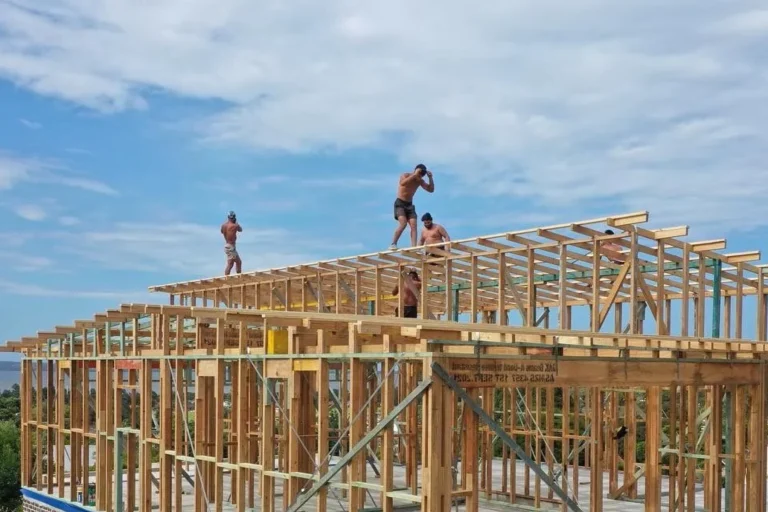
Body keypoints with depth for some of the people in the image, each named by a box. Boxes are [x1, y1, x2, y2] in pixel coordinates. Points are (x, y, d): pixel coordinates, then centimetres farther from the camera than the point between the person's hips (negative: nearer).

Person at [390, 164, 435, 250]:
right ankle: (393, 244, -17)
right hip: (400, 203, -6)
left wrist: (430, 178, -8)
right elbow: (403, 183, -33)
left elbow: (431, 190, 4)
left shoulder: (420, 181, 6)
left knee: (413, 225, -12)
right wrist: (414, 175, -32)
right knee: (403, 223, -24)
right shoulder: (405, 175, -9)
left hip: (409, 205, 6)